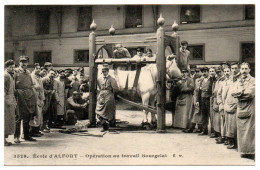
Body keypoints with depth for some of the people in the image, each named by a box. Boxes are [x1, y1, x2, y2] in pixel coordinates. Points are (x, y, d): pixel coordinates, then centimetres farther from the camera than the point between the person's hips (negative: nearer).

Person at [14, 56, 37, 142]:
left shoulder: (28, 72, 20)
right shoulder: (16, 72, -1)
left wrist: (32, 86, 11)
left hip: (30, 96, 7)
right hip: (20, 95, -7)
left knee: (28, 117, 10)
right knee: (19, 116, -7)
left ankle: (27, 135, 18)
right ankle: (16, 136, 1)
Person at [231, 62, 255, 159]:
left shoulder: (253, 81, -2)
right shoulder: (238, 81, 15)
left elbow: (250, 93, -16)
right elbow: (233, 93, 2)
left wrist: (239, 93, -4)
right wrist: (243, 91, -10)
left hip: (250, 108, -5)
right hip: (240, 108, 5)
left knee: (250, 130, -6)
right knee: (241, 130, 7)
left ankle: (251, 152, -3)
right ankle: (243, 151, 14)